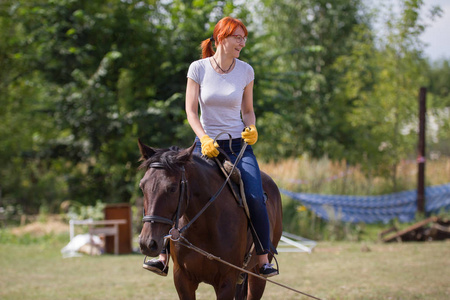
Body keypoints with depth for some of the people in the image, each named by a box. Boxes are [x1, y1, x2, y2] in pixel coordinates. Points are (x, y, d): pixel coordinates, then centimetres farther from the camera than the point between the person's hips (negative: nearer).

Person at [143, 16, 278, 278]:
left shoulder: (246, 71, 1)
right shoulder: (198, 69, -4)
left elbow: (248, 110, 11)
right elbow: (191, 110, -4)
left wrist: (251, 129, -10)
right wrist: (205, 140, -18)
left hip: (238, 146, 1)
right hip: (206, 144, 0)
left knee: (256, 198, -20)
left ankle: (264, 260, -10)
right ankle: (164, 257, -5)